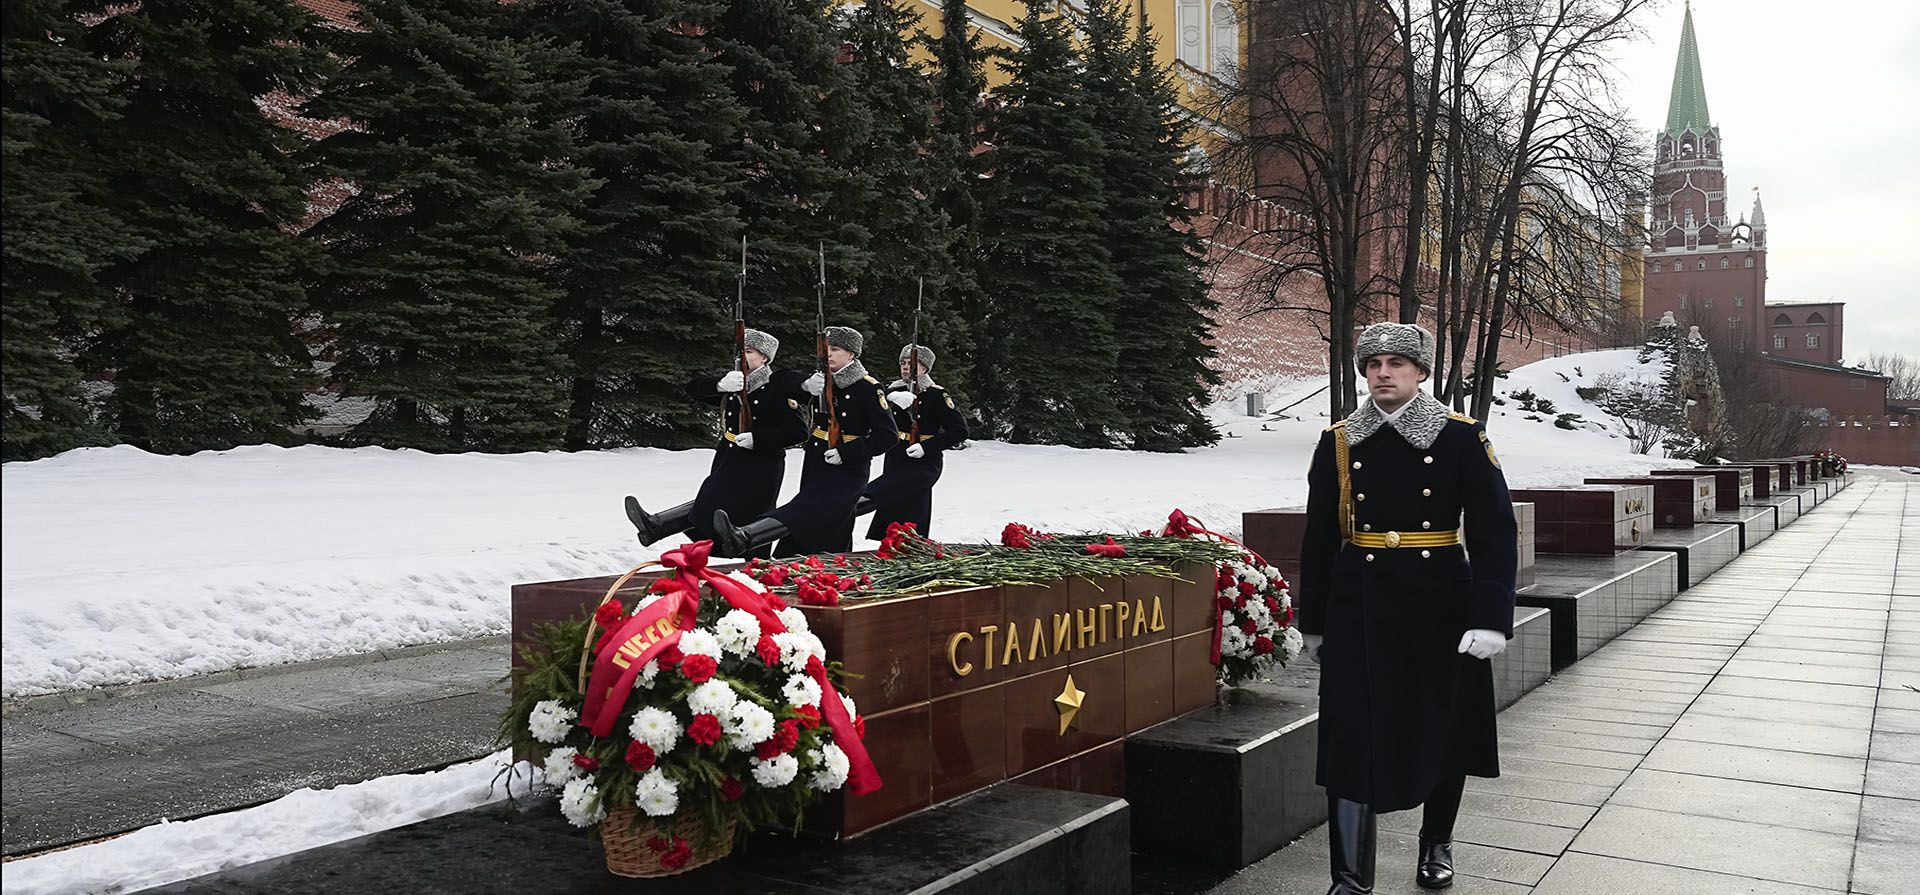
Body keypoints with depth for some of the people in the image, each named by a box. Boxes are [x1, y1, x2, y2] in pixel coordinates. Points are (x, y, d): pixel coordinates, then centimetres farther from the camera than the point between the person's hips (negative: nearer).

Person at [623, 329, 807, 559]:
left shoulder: (778, 389, -12)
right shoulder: (733, 380, 7)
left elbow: (798, 432, -15)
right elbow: (694, 389, -3)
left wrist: (757, 439, -22)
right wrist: (719, 385, -24)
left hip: (759, 466, -6)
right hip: (728, 458, 6)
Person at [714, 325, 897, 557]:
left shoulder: (868, 388, -8)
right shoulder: (822, 381, 11)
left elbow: (888, 435, -12)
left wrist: (846, 452, -18)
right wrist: (804, 385, -12)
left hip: (846, 470, -7)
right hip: (816, 464, 8)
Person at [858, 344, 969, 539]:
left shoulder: (937, 395, -5)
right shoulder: (894, 390, 11)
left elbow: (959, 431, -9)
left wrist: (926, 447, -18)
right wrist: (891, 399, -25)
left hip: (924, 463, -6)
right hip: (895, 460, 6)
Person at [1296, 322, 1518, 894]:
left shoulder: (1462, 438, -3)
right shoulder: (1338, 443, 2)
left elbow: (1494, 532, -6)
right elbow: (1319, 539, 6)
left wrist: (1491, 617, -14)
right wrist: (1313, 622, 8)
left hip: (1440, 603, 0)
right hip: (1359, 606, 1)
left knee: (1444, 730, 13)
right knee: (1352, 739, -3)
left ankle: (1436, 842, 38)